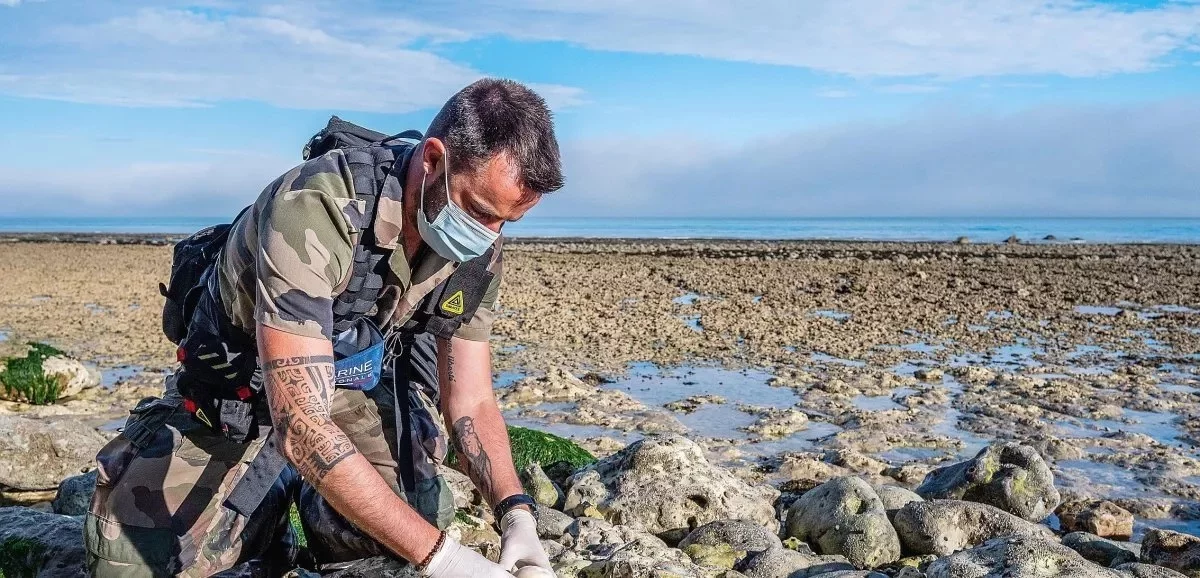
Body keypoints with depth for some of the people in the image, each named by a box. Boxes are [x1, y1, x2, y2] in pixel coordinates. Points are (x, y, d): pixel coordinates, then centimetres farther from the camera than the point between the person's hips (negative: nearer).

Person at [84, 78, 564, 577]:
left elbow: (471, 403, -9)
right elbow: (300, 424, -42)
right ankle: (267, 521, 14)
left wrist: (516, 514, -27)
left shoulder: (477, 250, -16)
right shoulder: (314, 210, -37)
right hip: (238, 398, -3)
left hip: (354, 389, 4)